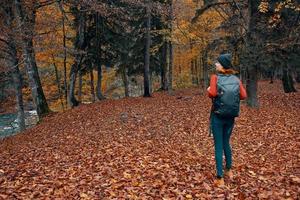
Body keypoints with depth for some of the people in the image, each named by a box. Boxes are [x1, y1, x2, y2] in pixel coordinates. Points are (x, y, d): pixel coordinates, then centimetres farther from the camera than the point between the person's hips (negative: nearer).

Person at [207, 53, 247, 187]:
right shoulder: (236, 79, 2)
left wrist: (208, 90, -2)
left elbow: (212, 93, -23)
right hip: (231, 116, 4)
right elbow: (244, 95, -2)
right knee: (226, 143, 23)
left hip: (218, 116, -4)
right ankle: (229, 170, 36)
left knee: (218, 146, 2)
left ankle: (220, 178, 5)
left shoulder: (215, 77, -10)